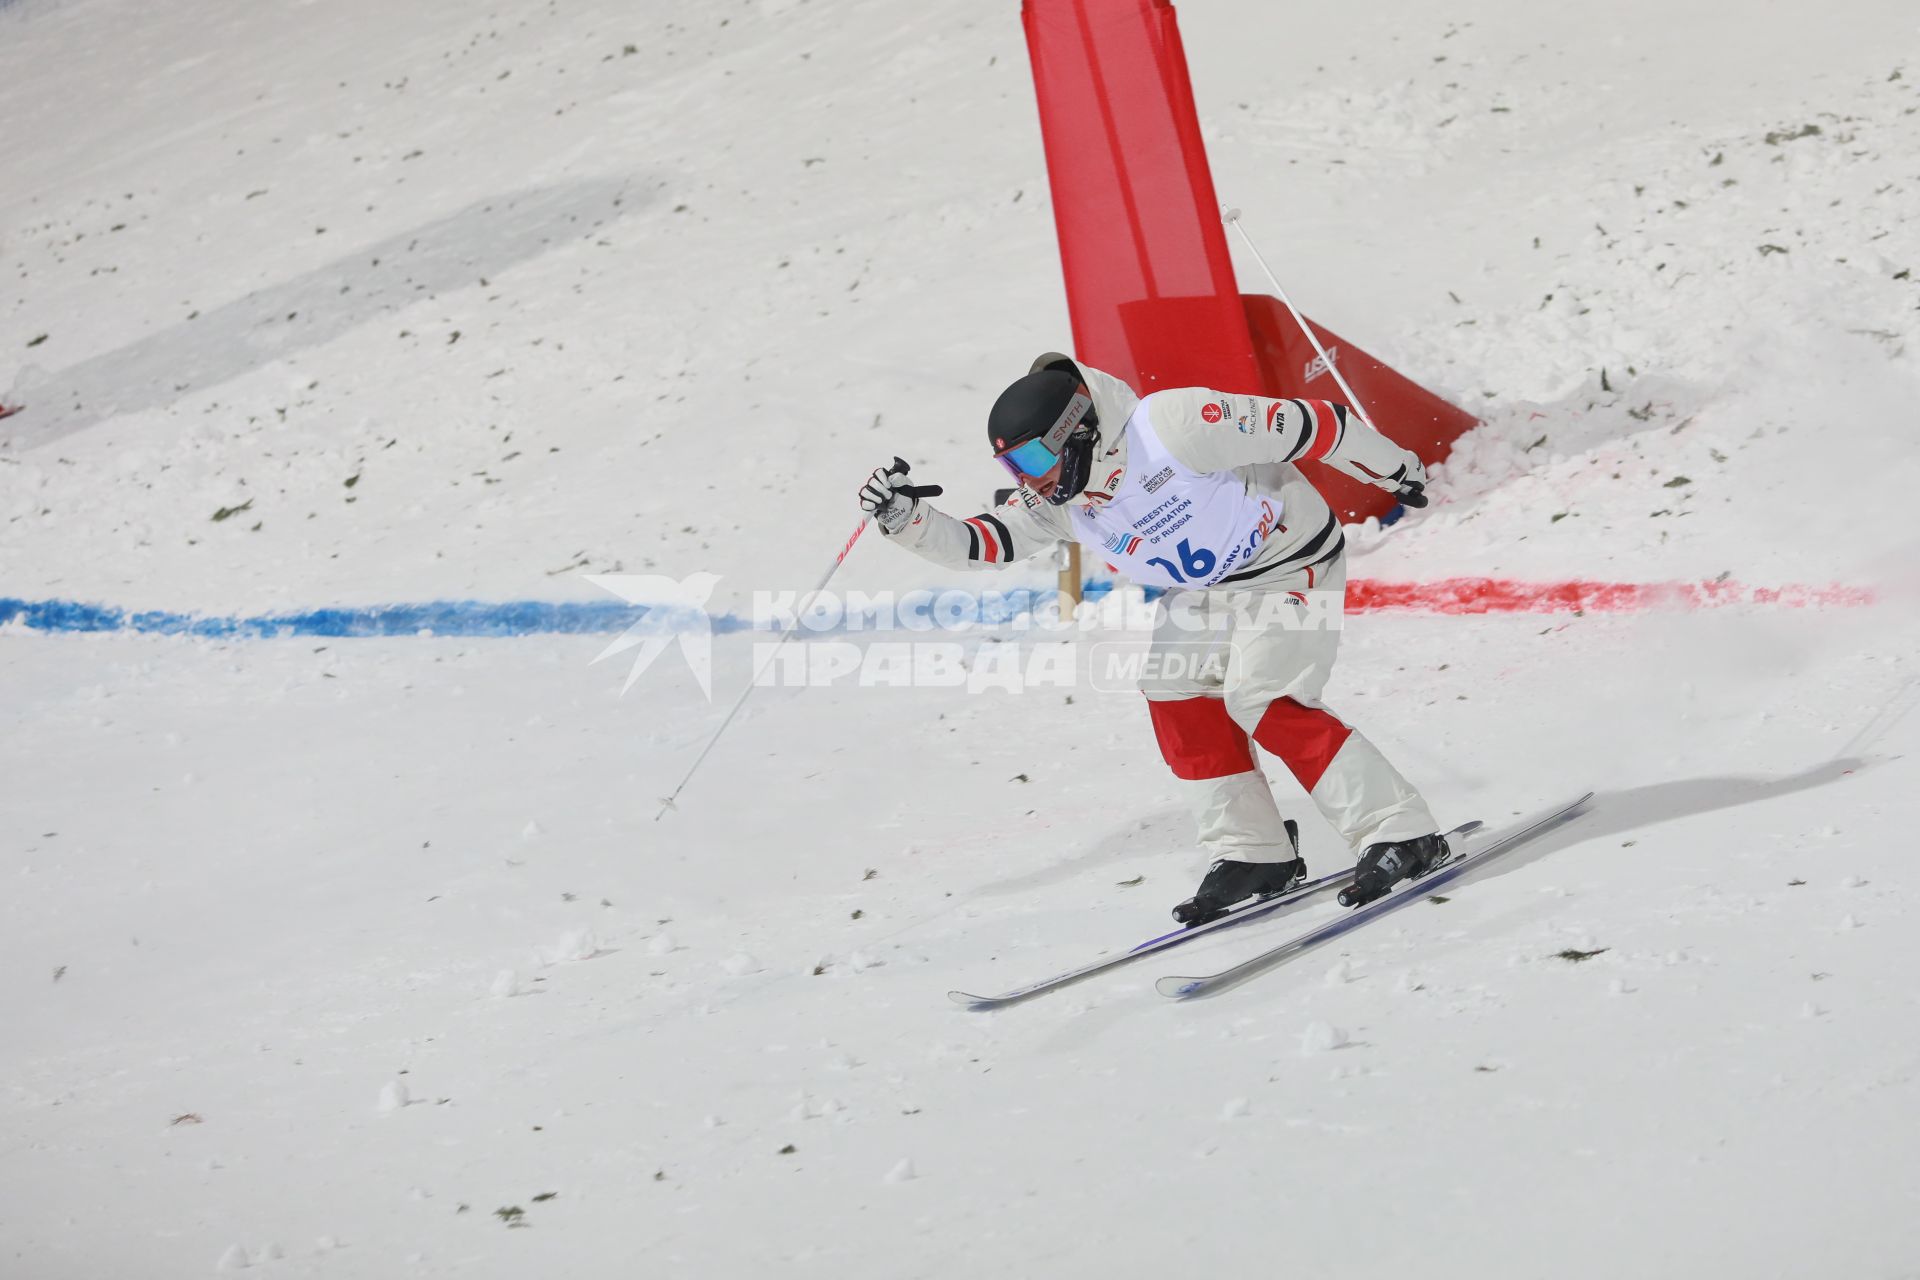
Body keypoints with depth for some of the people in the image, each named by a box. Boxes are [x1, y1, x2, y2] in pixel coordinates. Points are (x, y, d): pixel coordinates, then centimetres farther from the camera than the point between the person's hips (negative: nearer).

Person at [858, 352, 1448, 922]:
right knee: (1177, 694, -6)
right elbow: (978, 543, -3)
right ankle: (1253, 854, 3)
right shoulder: (1056, 501, -7)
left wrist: (1394, 468, -14)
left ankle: (1401, 834, -16)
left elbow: (1303, 425, -25)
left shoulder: (1170, 424, -31)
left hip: (1291, 563, -8)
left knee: (1262, 700, -21)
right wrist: (904, 518, -22)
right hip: (1206, 589, 8)